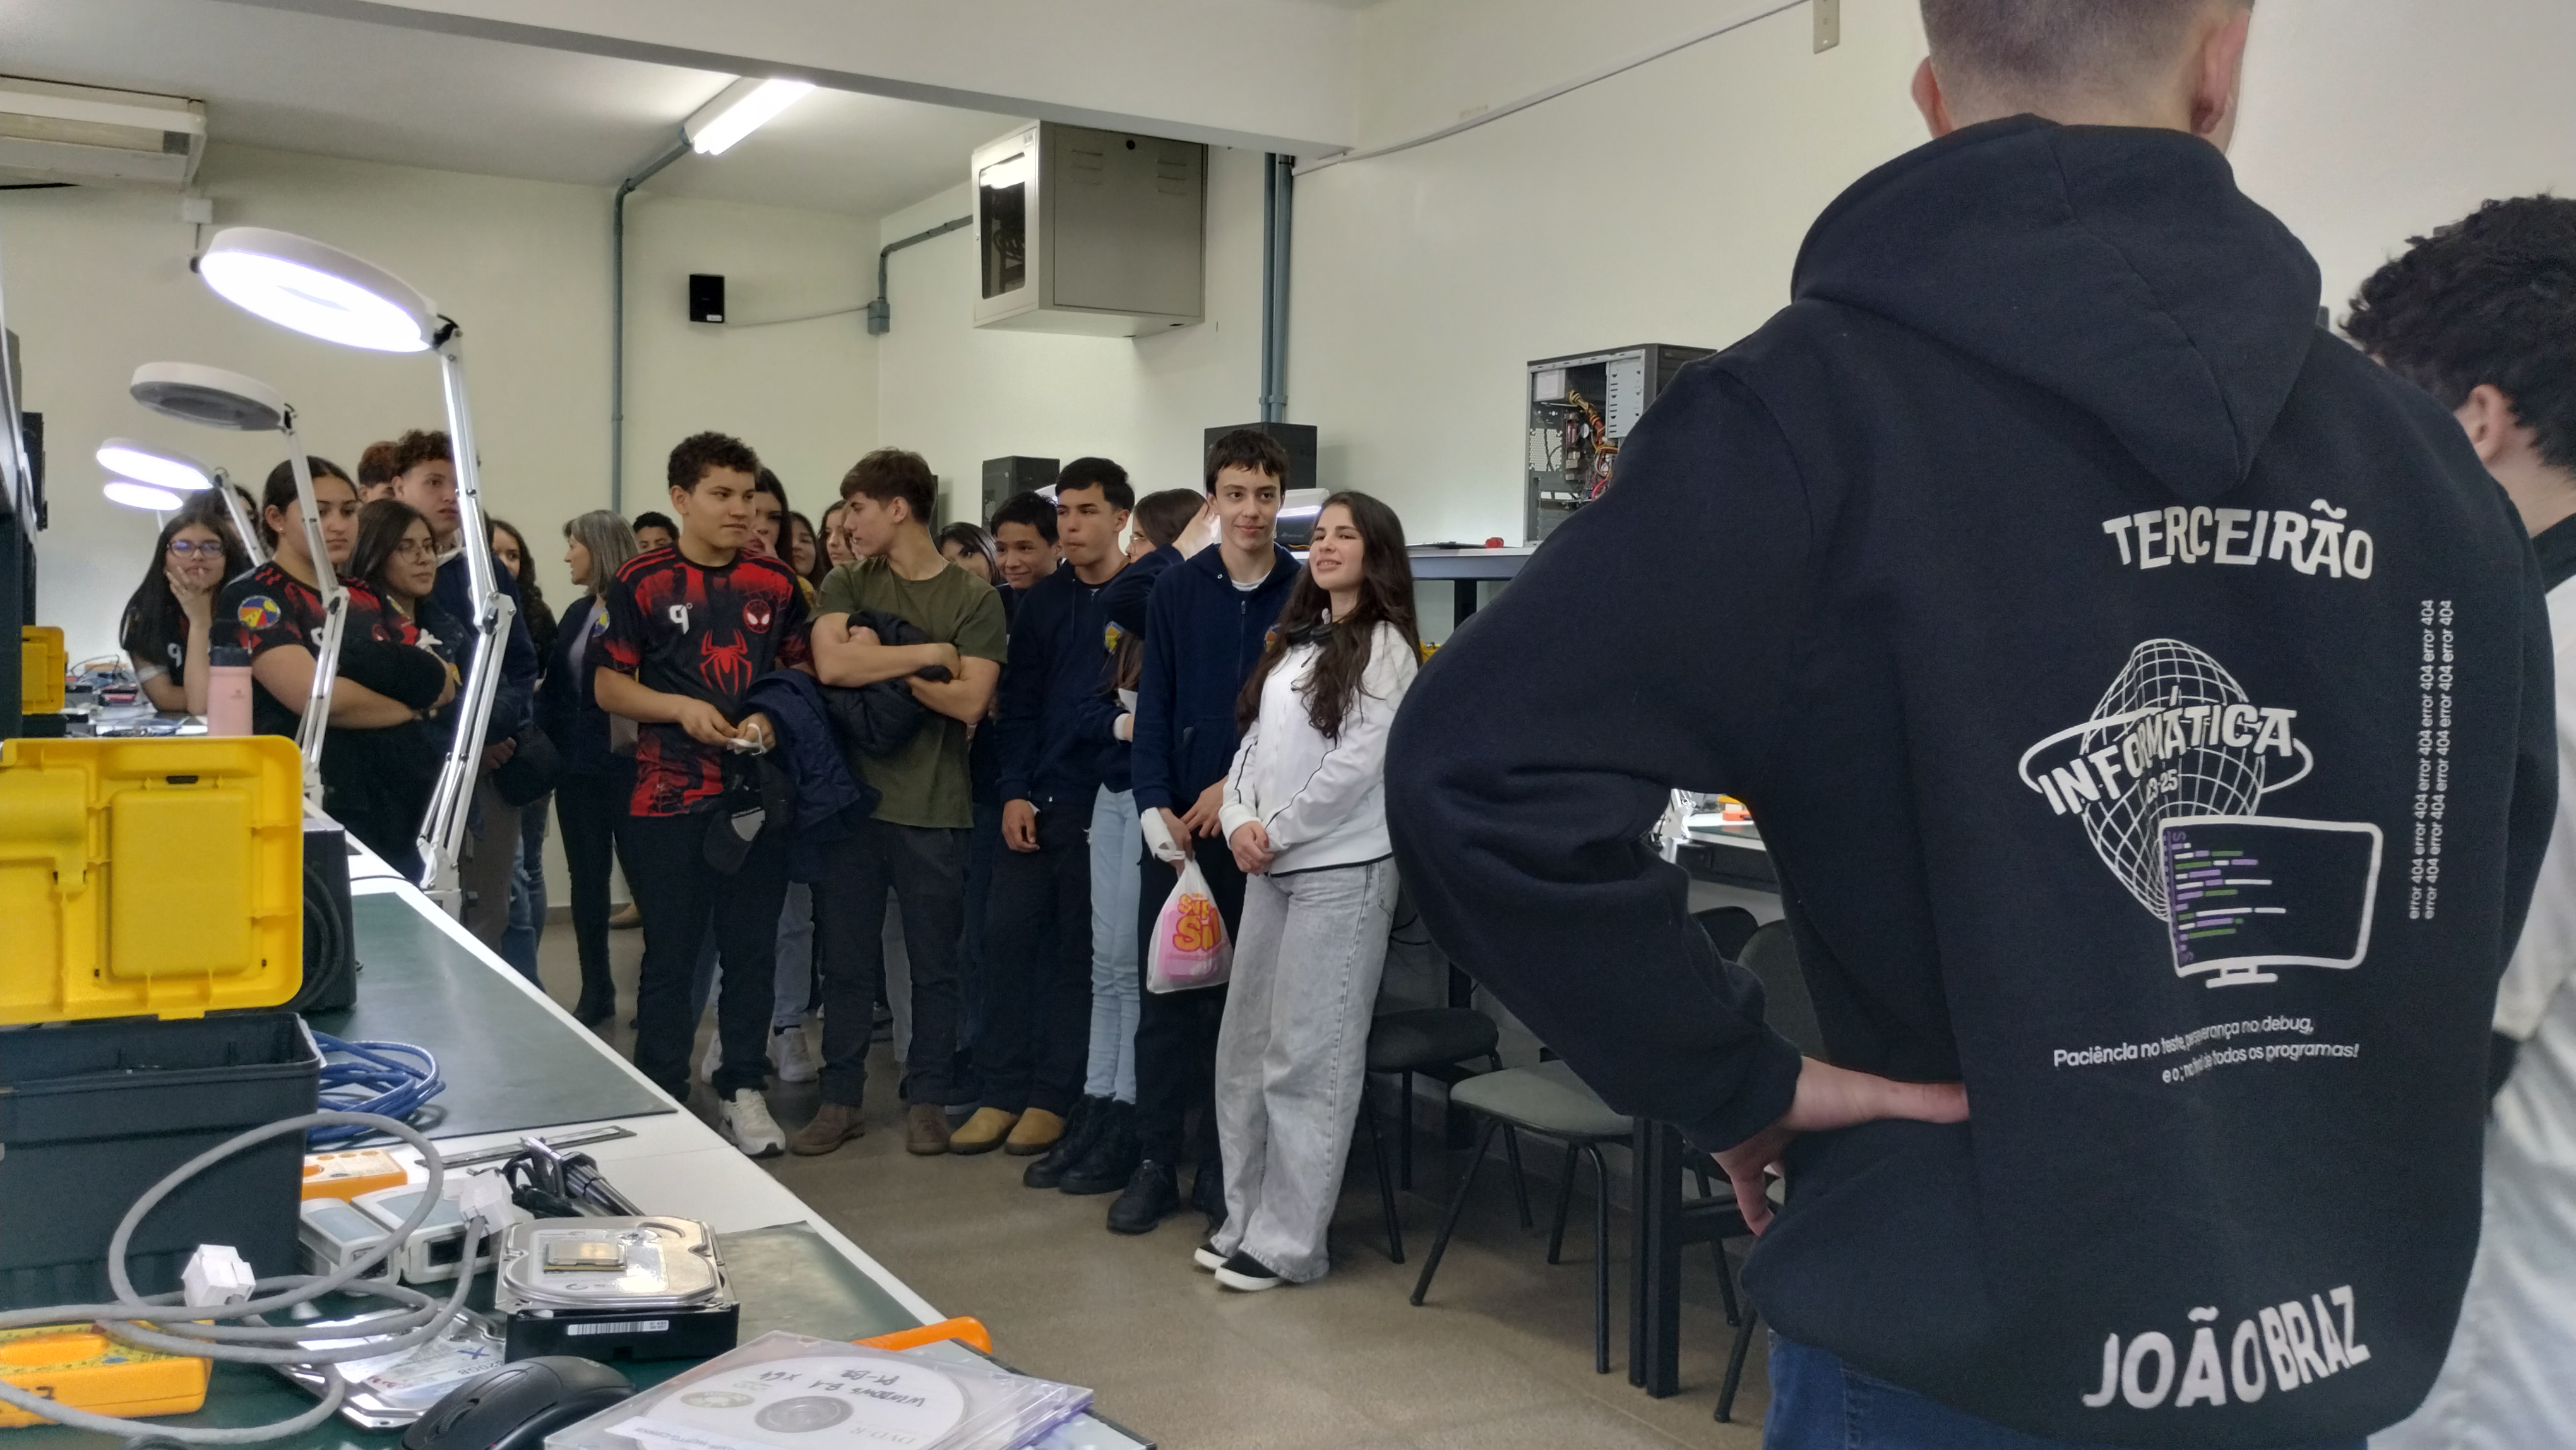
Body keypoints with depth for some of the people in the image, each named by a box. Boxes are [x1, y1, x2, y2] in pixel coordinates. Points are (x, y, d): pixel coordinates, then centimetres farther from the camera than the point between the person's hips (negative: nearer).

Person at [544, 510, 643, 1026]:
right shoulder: (577, 612, 12)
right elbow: (556, 685, 9)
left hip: (626, 762, -7)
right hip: (579, 765, 7)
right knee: (587, 877, 12)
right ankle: (596, 990, 22)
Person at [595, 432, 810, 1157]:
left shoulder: (775, 583, 8)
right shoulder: (643, 582, -1)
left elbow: (801, 670, 13)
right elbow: (609, 685, 1)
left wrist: (771, 718, -6)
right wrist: (682, 708, -14)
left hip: (758, 792, 3)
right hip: (668, 797, -3)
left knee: (753, 947, 8)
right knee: (670, 952, 4)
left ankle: (742, 1089, 22)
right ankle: (661, 1098, 16)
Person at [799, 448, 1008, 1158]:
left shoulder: (973, 598, -2)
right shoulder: (846, 585, 6)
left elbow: (969, 701, -12)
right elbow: (831, 663, -13)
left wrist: (880, 663, -11)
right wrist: (929, 653, -12)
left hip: (933, 809, -2)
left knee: (934, 966, 7)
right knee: (846, 960, 9)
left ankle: (927, 1100, 20)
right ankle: (840, 1099, 21)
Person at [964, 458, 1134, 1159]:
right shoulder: (1043, 602, 11)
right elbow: (1018, 703, 9)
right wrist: (1014, 792, 0)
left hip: (1104, 802, -4)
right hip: (1036, 800, 4)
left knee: (1079, 947, 4)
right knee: (1010, 934, 3)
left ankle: (1052, 1095, 15)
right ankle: (1002, 1090, 13)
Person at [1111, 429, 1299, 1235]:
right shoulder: (1178, 588, 2)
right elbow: (1153, 708, 1)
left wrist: (1239, 785, -10)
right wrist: (1156, 810, -9)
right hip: (1177, 826, 1)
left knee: (1241, 1000, 7)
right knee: (1165, 996, 5)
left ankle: (1222, 1167, 19)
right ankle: (1154, 1163, 16)